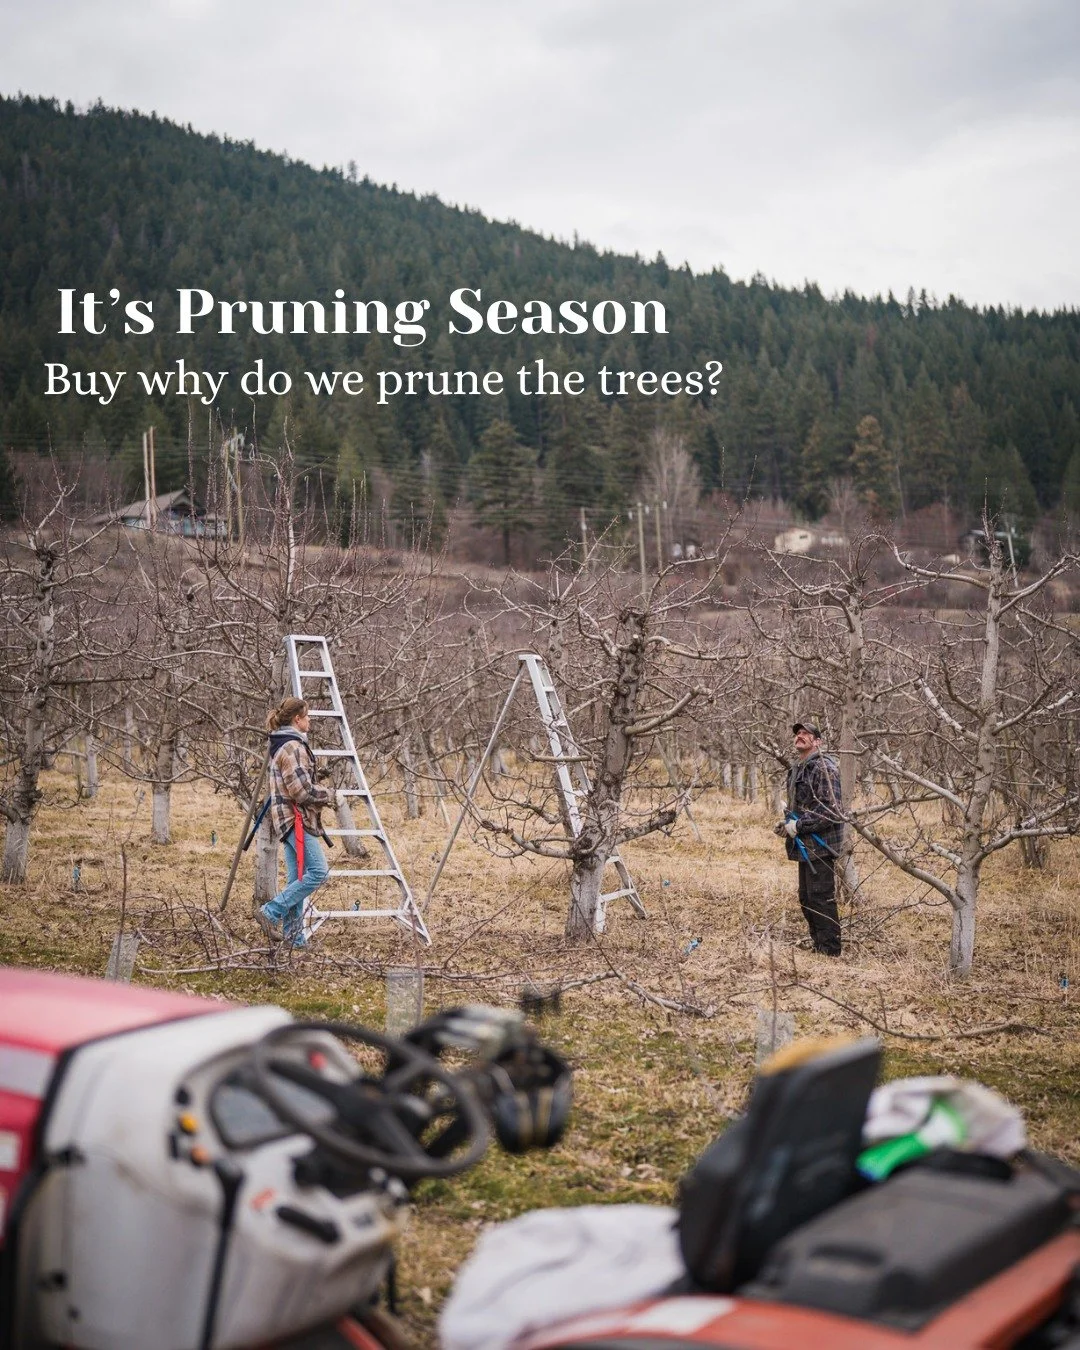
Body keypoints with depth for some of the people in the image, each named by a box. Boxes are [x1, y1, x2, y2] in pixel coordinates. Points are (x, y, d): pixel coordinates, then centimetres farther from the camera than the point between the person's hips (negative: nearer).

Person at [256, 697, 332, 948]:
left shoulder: (281, 745, 18)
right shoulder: (293, 746, -15)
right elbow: (301, 790, -20)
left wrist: (319, 794, 13)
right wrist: (326, 794, -3)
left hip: (289, 819, 11)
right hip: (297, 818, -11)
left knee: (298, 878, 10)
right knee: (317, 871, -12)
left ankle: (293, 934, 10)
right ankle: (271, 913, -11)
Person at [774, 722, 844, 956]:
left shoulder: (824, 768, -15)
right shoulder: (797, 768, 16)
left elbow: (830, 809, -22)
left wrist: (799, 825, -20)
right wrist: (786, 822, 10)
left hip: (820, 846, -10)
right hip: (805, 846, 10)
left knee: (821, 899, -5)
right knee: (806, 899, 17)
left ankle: (830, 952, 2)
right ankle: (817, 945, 28)